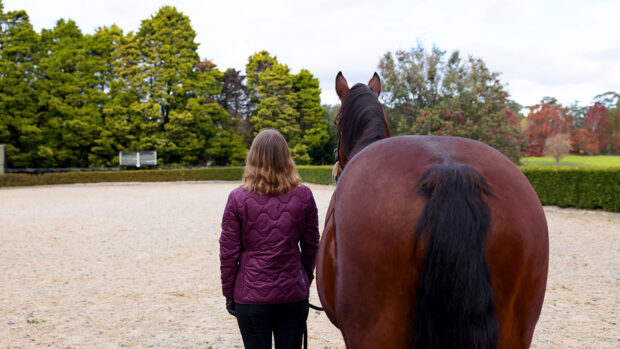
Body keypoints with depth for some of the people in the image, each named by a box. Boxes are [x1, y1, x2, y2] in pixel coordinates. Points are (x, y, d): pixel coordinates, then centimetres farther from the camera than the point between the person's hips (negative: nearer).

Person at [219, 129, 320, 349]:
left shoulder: (238, 198, -8)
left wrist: (229, 293, 7)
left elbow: (228, 252, -5)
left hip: (251, 296, -2)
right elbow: (311, 247, 5)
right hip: (294, 294, 2)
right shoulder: (303, 196, -3)